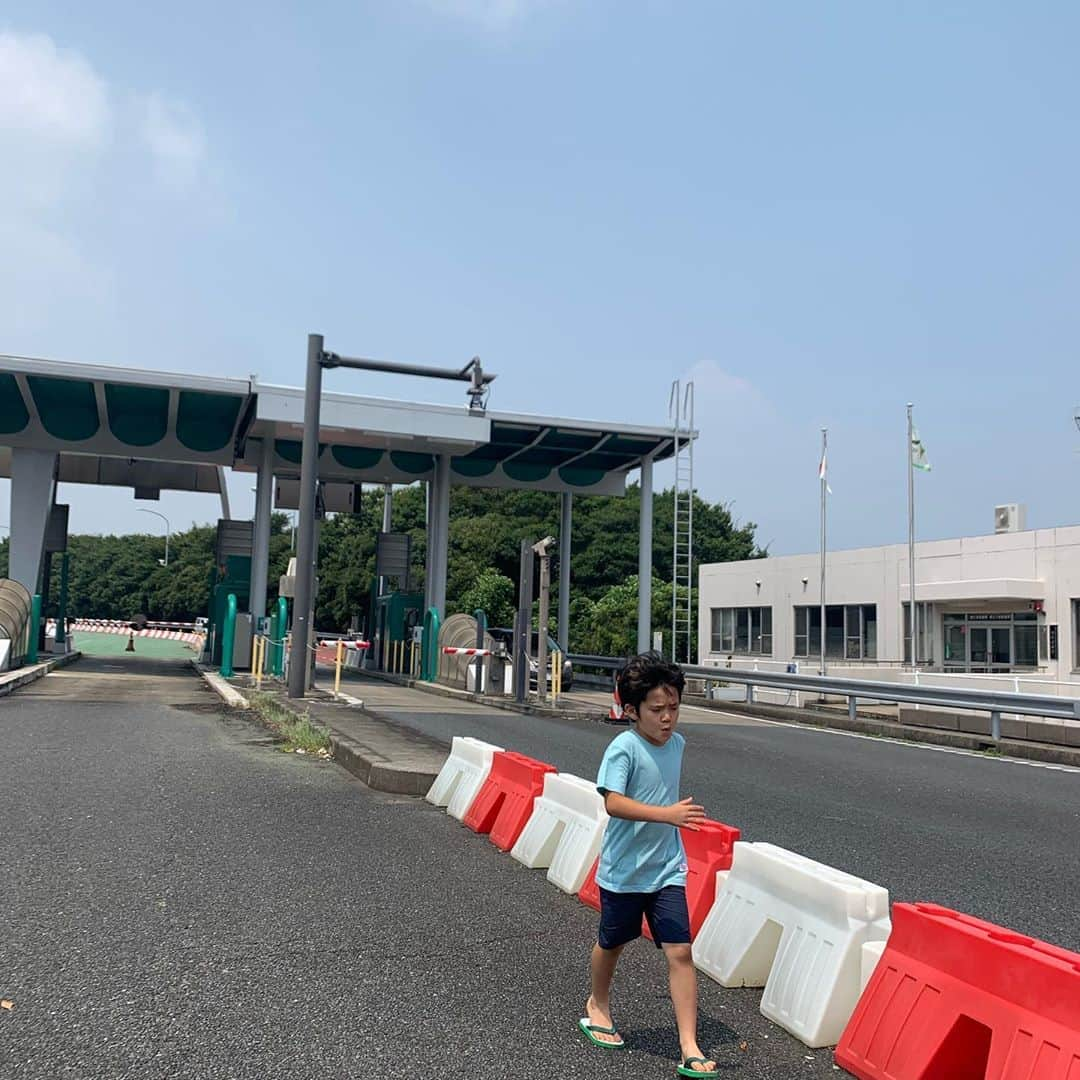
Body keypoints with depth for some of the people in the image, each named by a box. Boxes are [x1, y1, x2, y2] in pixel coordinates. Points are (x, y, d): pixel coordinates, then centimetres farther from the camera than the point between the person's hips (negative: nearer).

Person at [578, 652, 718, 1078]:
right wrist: (666, 814, -41)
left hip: (667, 868, 4)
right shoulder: (623, 748, -20)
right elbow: (613, 802, -32)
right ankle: (597, 1005, 46)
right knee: (611, 944, 18)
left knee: (680, 952, -5)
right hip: (623, 869, -4)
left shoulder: (677, 743, 0)